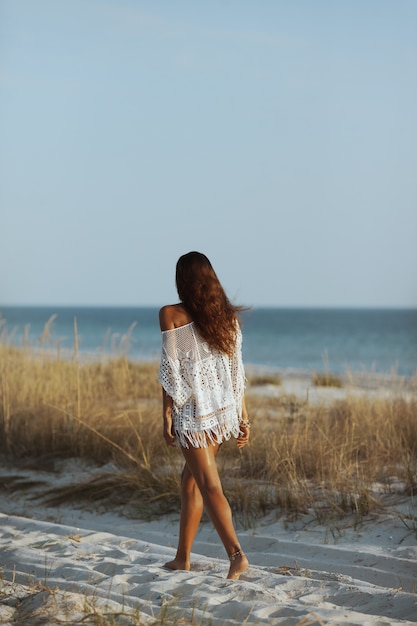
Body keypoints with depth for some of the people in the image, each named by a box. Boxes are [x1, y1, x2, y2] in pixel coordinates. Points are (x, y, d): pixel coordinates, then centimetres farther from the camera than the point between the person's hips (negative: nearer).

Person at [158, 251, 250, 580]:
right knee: (191, 481, 18)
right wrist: (243, 417, 12)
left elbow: (171, 370, -10)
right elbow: (237, 371, 8)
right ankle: (183, 558, 27)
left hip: (194, 413, -6)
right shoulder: (229, 316, 6)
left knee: (210, 486, -6)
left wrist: (167, 416, -4)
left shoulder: (171, 315, -8)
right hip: (224, 411, 6)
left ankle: (236, 553, -20)